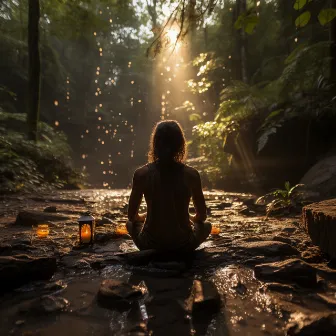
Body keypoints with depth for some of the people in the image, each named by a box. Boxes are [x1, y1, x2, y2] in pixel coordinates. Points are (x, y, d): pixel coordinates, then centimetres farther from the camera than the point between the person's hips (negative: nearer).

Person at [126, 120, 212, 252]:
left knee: (131, 223, 32)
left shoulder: (141, 173, -11)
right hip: (183, 245, 0)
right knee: (206, 225, 31)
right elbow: (202, 216, 1)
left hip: (151, 244, 0)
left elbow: (132, 216, 0)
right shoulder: (191, 174, -10)